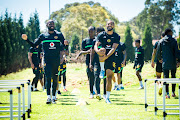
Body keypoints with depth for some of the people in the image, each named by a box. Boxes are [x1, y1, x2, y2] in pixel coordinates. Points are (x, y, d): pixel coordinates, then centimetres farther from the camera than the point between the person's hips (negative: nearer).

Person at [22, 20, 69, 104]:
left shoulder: (59, 35, 9)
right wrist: (27, 39, -1)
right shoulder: (43, 36, 9)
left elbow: (65, 46, 8)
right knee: (48, 78, -13)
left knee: (55, 79, 6)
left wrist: (66, 44, -16)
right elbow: (34, 45, 13)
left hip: (56, 60, 1)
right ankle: (48, 97, -19)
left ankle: (53, 97, 15)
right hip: (47, 60, -1)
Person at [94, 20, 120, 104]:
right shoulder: (101, 35, 5)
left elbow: (113, 48, -9)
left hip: (110, 59, -1)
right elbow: (96, 45, -4)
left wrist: (106, 56, -24)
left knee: (109, 78, -5)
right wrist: (97, 51, -28)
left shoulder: (116, 37, 2)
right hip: (100, 59, 1)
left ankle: (107, 97, -3)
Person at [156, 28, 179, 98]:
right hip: (173, 62, -1)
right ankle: (173, 92, 14)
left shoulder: (161, 41, 3)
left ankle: (167, 94, -4)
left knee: (166, 78, 2)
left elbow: (158, 52, 6)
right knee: (173, 77, 12)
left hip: (165, 62, 1)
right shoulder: (174, 41, -3)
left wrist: (159, 59, 23)